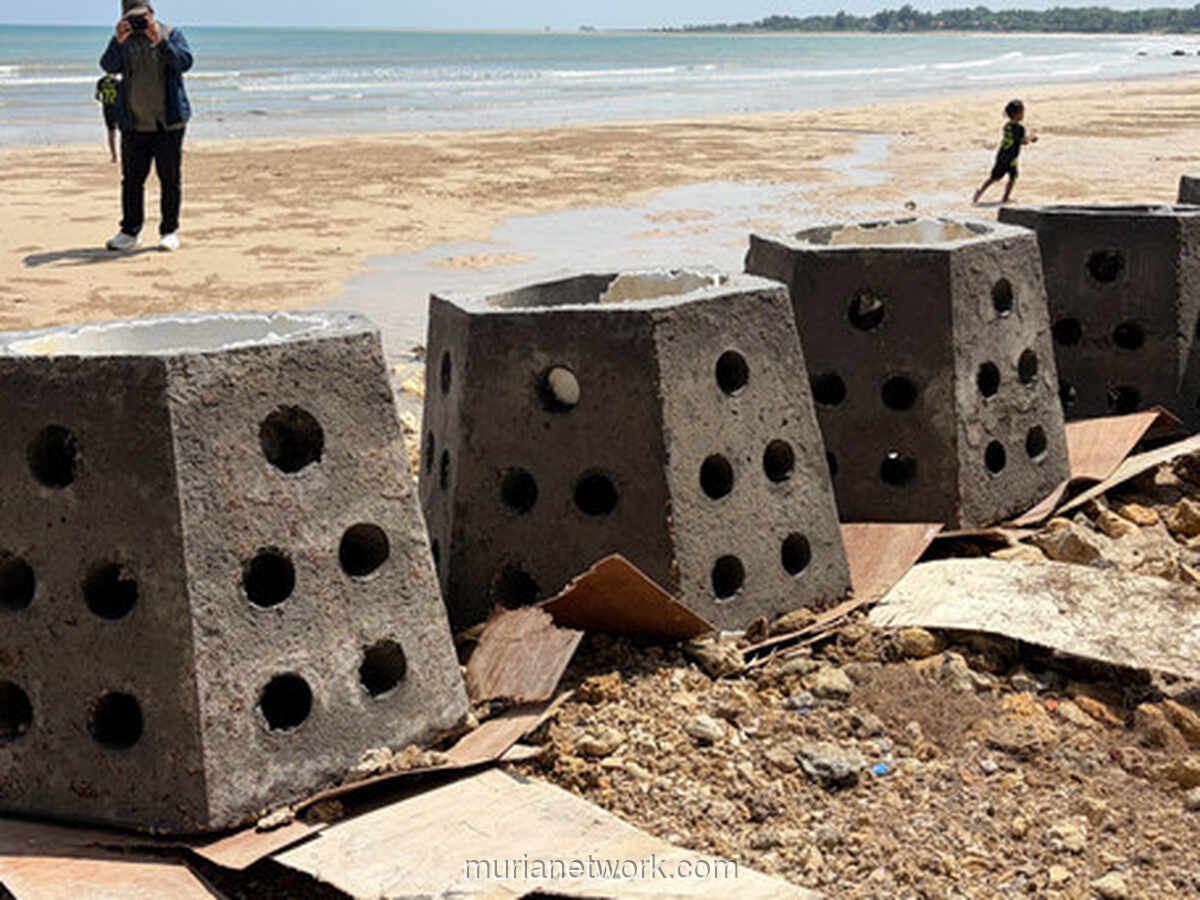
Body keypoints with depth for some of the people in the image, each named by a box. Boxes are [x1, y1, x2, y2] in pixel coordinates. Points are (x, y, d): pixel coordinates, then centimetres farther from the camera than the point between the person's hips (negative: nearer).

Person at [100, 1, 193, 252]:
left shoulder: (171, 35, 3)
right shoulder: (122, 40, 8)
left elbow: (185, 62, -14)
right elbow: (108, 66, -7)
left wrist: (160, 42, -25)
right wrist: (118, 42, -23)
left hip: (168, 122, -2)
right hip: (133, 124, 2)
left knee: (170, 179, 1)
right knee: (131, 179, 4)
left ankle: (170, 231, 9)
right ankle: (130, 231, 11)